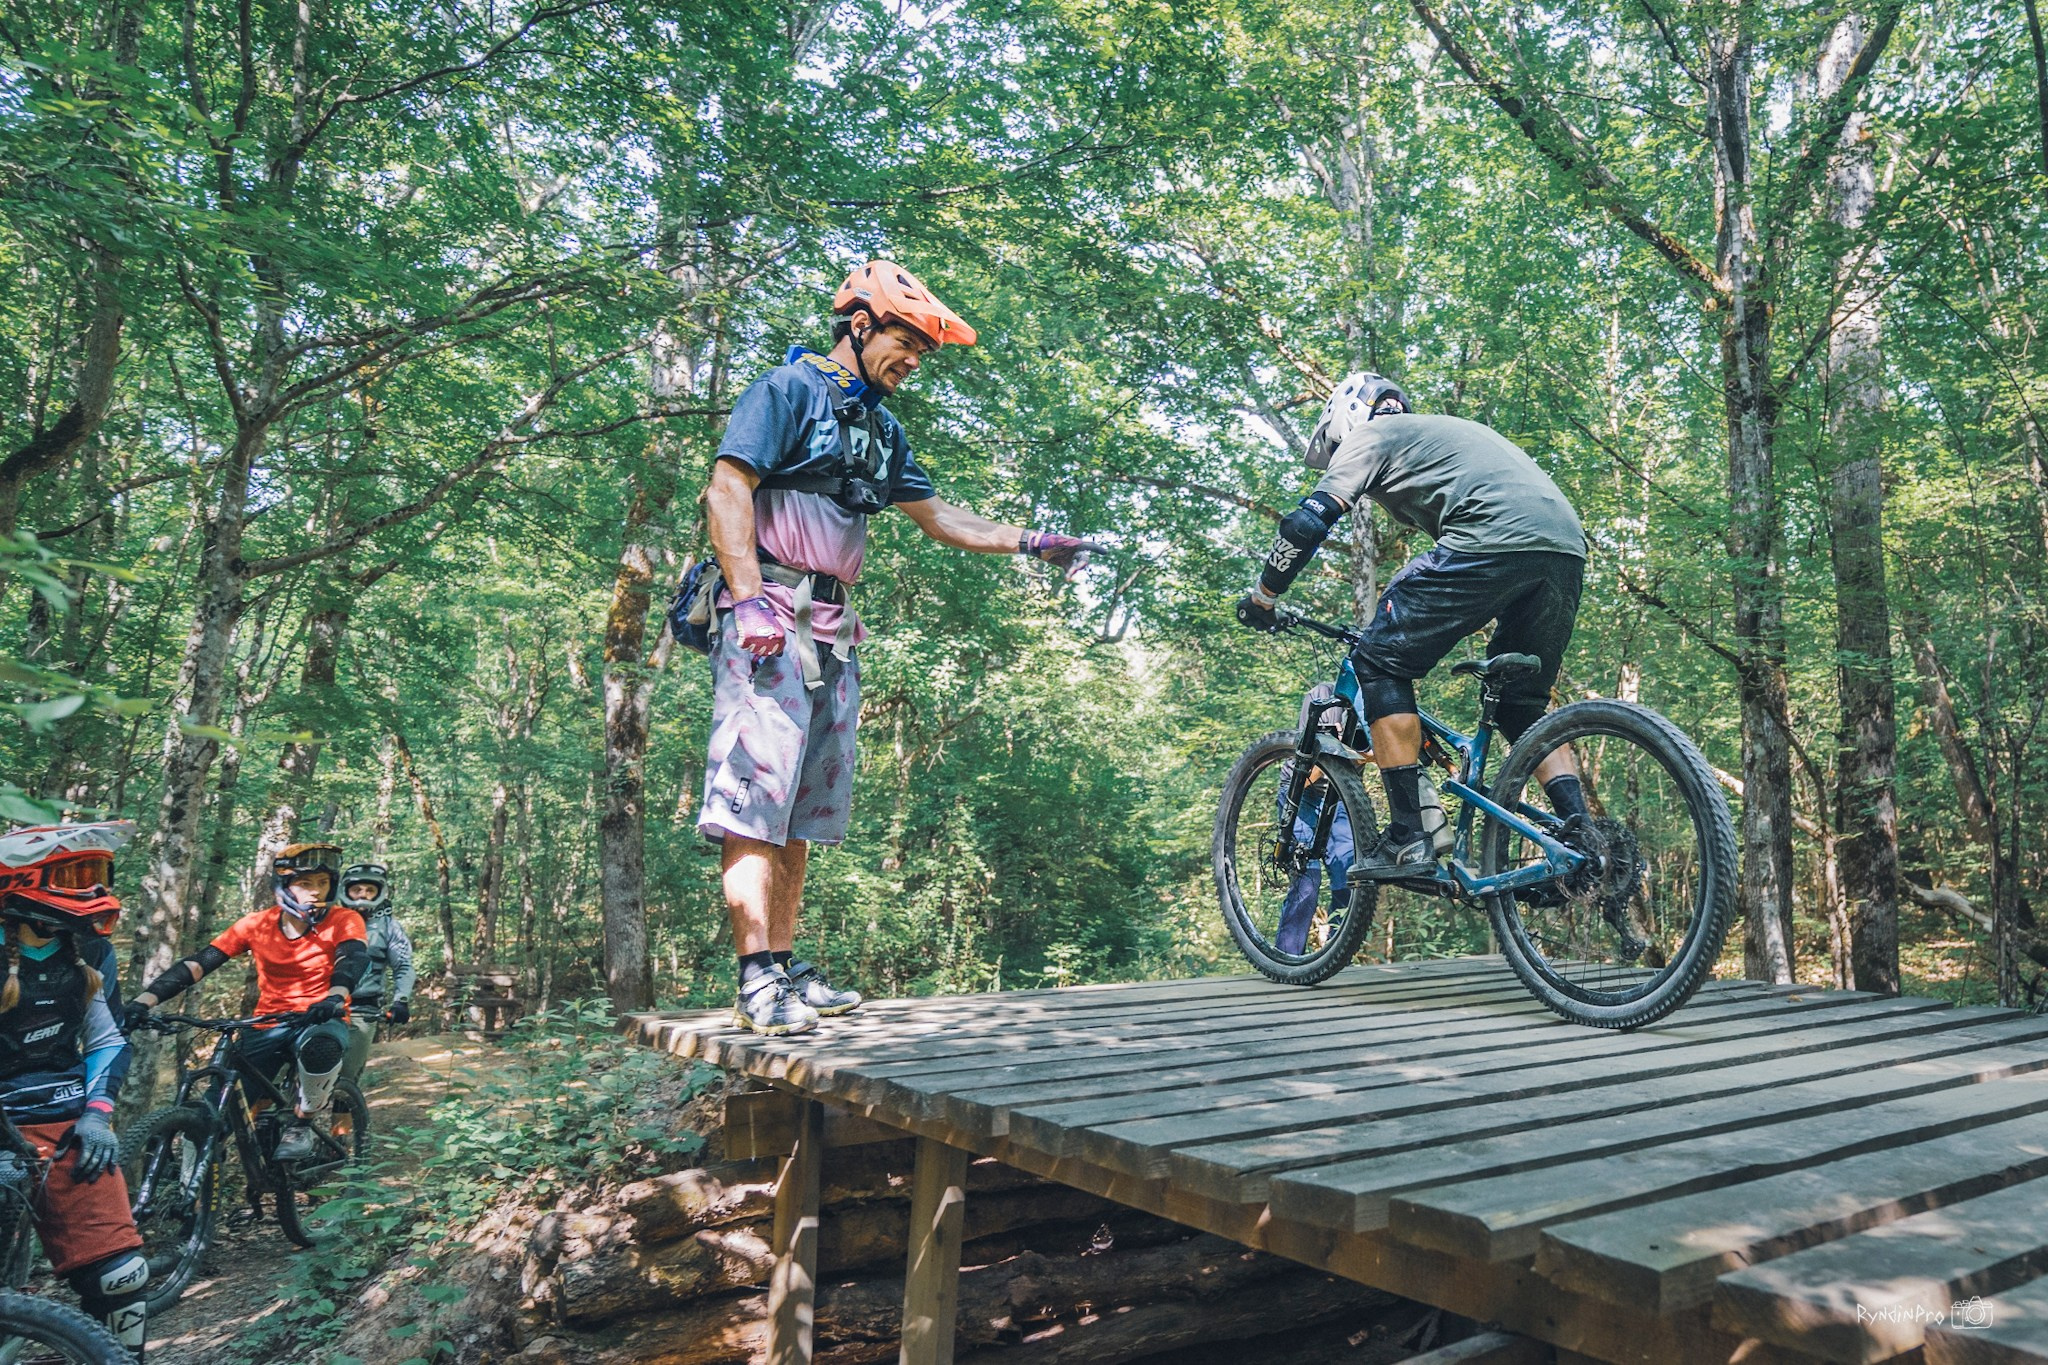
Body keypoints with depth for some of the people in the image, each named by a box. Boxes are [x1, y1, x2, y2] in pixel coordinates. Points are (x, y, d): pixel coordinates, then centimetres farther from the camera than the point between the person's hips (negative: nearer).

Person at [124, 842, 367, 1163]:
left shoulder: (343, 921, -9)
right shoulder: (257, 924, -3)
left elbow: (354, 959, -28)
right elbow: (197, 963, -7)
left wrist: (335, 998, -49)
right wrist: (143, 1001, -22)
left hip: (322, 1022, -3)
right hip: (268, 1027, 3)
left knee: (322, 1046, -37)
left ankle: (300, 1125, -10)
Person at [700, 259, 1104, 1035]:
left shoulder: (879, 427, 23)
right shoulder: (787, 390, -1)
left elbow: (937, 518, 26)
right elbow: (728, 489, -12)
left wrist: (1031, 544, 19)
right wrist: (748, 598, -23)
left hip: (831, 629, 9)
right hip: (771, 615, -9)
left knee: (802, 805, 8)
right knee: (755, 795, -11)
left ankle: (785, 968, 13)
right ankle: (757, 980, -11)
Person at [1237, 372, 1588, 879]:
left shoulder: (1369, 433, 15)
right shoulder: (1444, 429, 39)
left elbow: (1309, 521, 2)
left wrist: (1262, 595, 16)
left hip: (1492, 541, -8)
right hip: (1567, 550, 8)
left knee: (1381, 662, 2)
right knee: (1522, 704, 22)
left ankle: (1408, 838, -3)